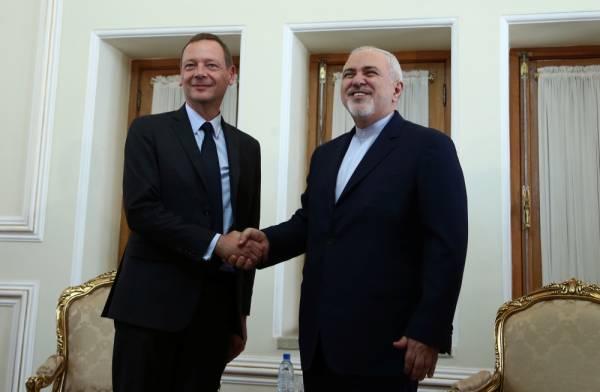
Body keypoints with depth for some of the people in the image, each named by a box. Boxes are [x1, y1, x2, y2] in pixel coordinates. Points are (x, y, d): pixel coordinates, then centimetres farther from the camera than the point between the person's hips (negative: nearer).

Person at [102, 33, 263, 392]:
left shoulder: (247, 147, 12)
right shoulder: (148, 131, 1)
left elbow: (247, 230, 13)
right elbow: (141, 210, -11)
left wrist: (241, 314, 12)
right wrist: (214, 244, -18)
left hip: (217, 305, 4)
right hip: (153, 300, -3)